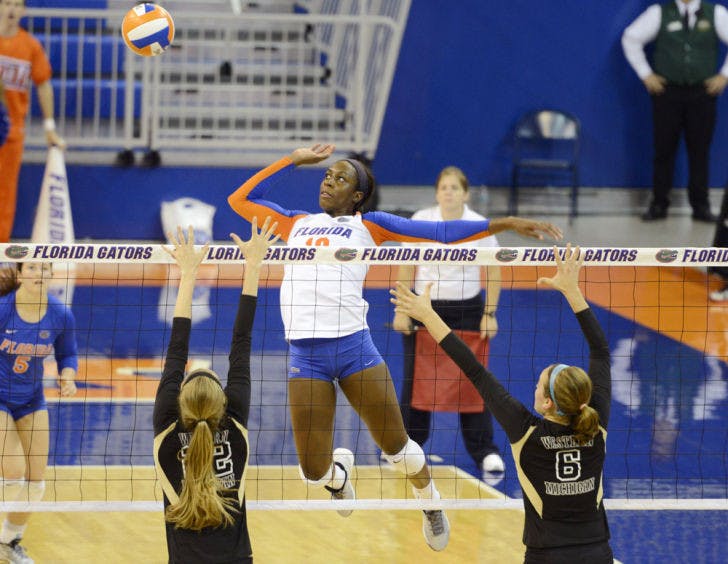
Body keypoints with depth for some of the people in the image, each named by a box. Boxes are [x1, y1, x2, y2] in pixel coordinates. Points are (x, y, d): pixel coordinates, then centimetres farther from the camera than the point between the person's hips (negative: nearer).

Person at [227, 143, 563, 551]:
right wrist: (295, 160, 26)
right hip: (305, 353, 2)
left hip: (353, 344, -2)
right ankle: (340, 471, 36)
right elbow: (241, 199, 29)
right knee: (315, 472, -2)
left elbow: (439, 233, 9)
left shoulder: (367, 225, 12)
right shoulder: (296, 224, 23)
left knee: (395, 444, 2)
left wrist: (503, 224, 2)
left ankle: (431, 502, 33)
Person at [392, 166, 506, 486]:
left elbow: (492, 273, 0)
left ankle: (486, 453, -3)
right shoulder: (420, 220, -4)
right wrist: (402, 310, -5)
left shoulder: (479, 226, -5)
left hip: (466, 310, -1)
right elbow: (406, 268, -1)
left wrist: (490, 314, -6)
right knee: (415, 379, 4)